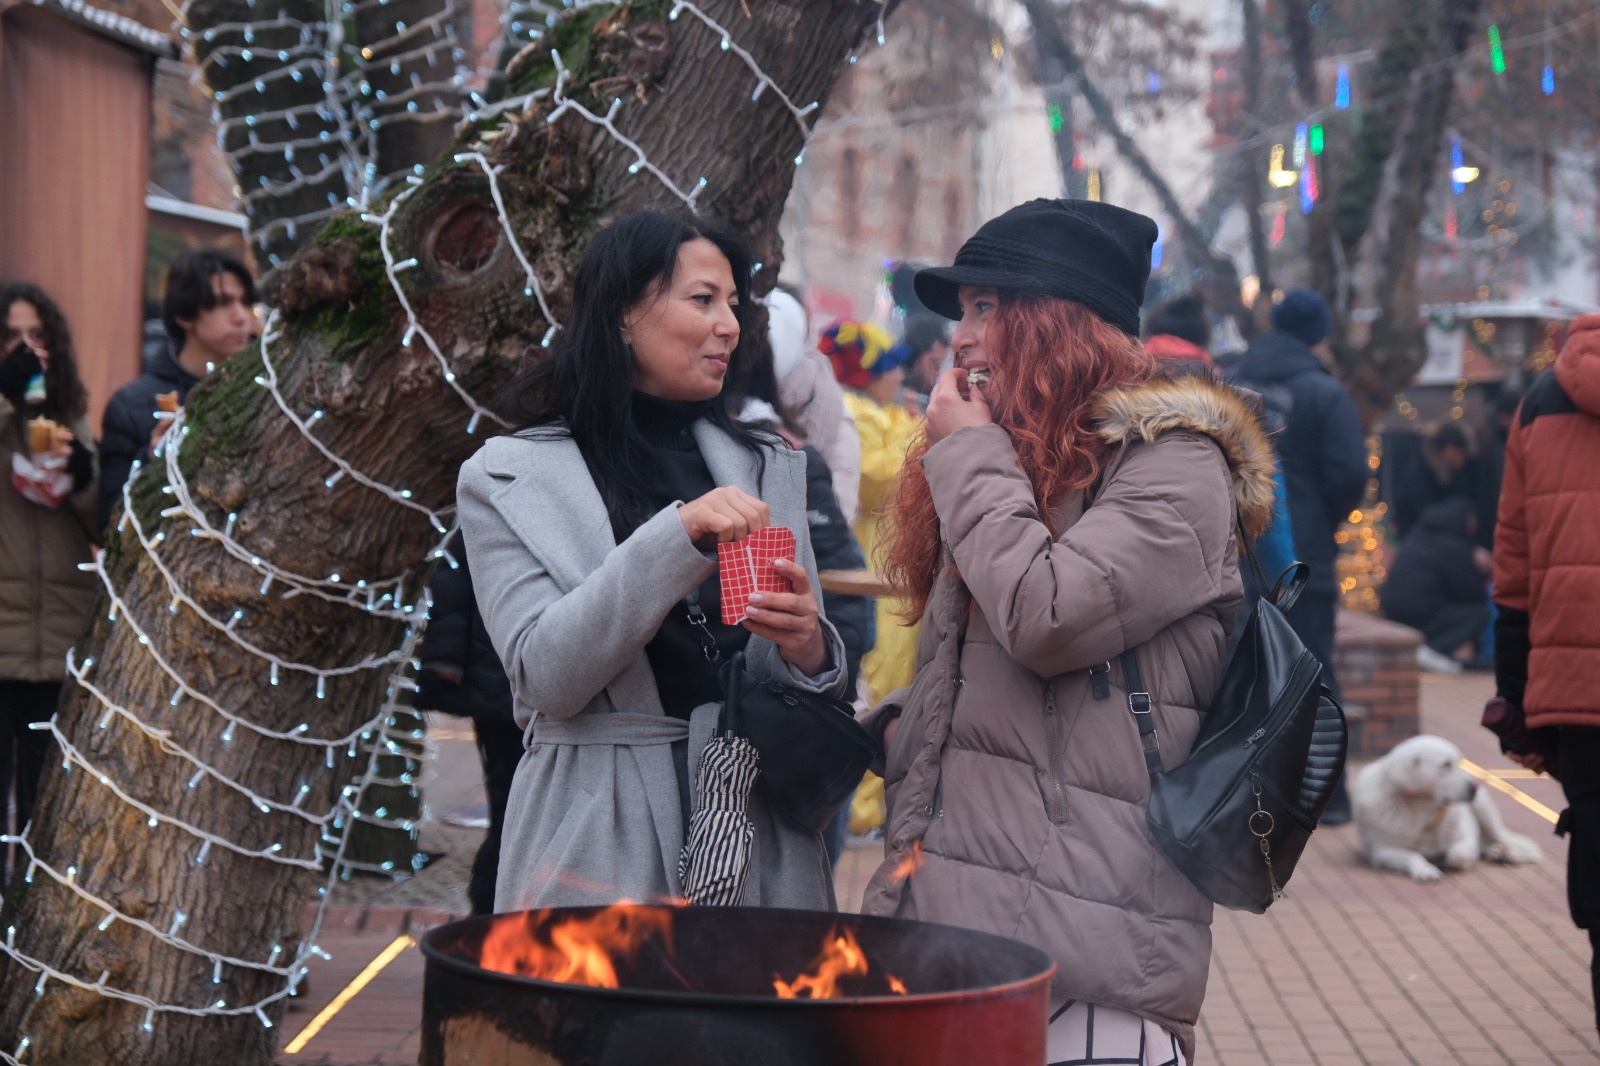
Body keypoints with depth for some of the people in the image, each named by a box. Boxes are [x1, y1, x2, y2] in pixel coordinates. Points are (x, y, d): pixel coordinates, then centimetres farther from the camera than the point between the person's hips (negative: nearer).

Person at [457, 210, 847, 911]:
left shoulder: (770, 468, 13)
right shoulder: (508, 479, 1)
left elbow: (812, 676, 13)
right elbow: (545, 675, -10)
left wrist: (806, 648, -12)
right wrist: (678, 536, -19)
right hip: (603, 844, -3)